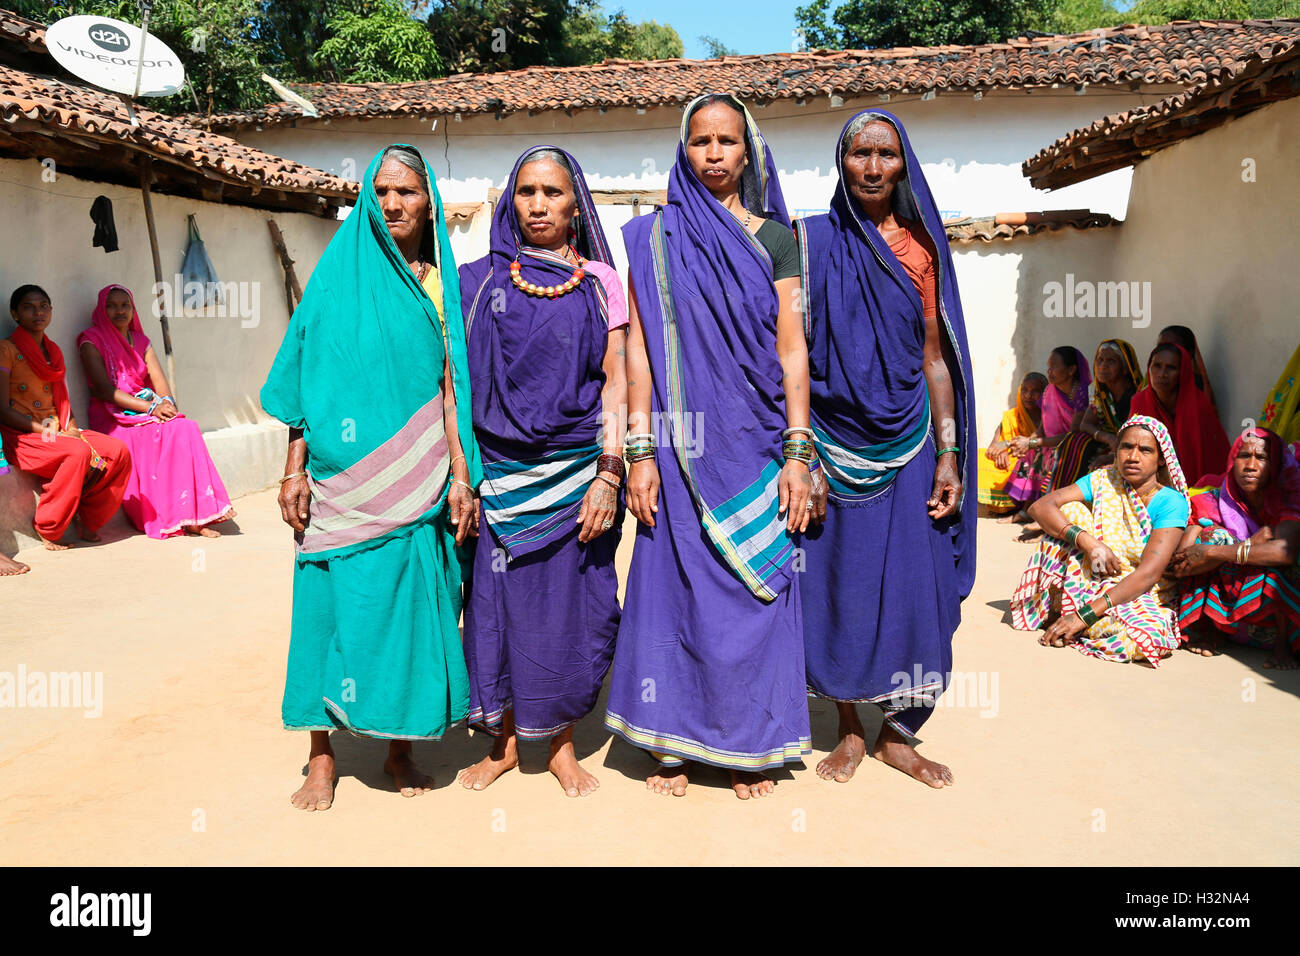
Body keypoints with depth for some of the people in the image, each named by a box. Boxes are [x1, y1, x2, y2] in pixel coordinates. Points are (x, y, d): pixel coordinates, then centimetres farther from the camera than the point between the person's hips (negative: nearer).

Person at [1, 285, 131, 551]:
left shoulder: (54, 351, 19)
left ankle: (87, 520, -5)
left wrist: (71, 429, -1)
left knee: (119, 451, -17)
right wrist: (42, 430, -18)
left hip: (57, 431, 7)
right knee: (79, 453, -34)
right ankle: (47, 530, -18)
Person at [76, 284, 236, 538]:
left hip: (147, 412, 5)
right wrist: (150, 407, -19)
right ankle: (171, 518, -28)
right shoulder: (92, 341, 1)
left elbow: (158, 379, 9)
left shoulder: (140, 341, 20)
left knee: (187, 427, -26)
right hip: (112, 419, -5)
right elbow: (104, 390, -10)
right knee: (164, 434, -32)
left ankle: (195, 516, -29)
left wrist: (166, 402, -15)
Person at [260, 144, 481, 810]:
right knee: (336, 601, 1)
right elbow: (306, 377, 2)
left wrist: (460, 475, 0)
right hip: (343, 477, -1)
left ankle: (399, 748, 20)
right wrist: (295, 468, -5)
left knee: (409, 602, 5)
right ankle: (322, 758, 13)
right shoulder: (339, 275, 5)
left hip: (415, 482, 2)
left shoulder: (439, 283, 9)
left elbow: (449, 388, 7)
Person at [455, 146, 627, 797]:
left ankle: (561, 745, 22)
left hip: (576, 472, 0)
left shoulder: (599, 282, 4)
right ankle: (504, 743, 22)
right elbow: (460, 379, 6)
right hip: (499, 473, 1)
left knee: (570, 607, 4)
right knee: (499, 602, 5)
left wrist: (608, 475, -9)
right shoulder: (481, 280, 6)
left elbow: (614, 383, 0)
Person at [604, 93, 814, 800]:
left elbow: (792, 350, 3)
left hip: (756, 445, 1)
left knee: (754, 591, 5)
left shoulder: (773, 237, 8)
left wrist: (798, 453, -5)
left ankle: (747, 748, 19)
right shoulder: (655, 239, 7)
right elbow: (640, 350, 2)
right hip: (682, 445, 0)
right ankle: (674, 742, 18)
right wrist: (640, 452, -5)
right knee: (677, 583, 3)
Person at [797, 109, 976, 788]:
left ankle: (896, 732, 19)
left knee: (912, 585, 2)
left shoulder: (921, 248, 7)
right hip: (833, 441, -1)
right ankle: (850, 730, 21)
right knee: (838, 584, 4)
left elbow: (935, 357, 6)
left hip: (906, 445, 2)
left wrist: (950, 453, 0)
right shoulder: (811, 241, 1)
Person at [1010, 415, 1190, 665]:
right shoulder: (1103, 480, -4)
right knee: (1071, 508, -14)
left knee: (1144, 638, -38)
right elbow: (1040, 507, -15)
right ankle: (1054, 607, -9)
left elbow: (1149, 573, -26)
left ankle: (1075, 611, -8)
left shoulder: (1171, 503, -15)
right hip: (1095, 585, 3)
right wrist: (1088, 542, -30)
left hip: (1144, 597, -3)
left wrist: (1084, 616, -34)